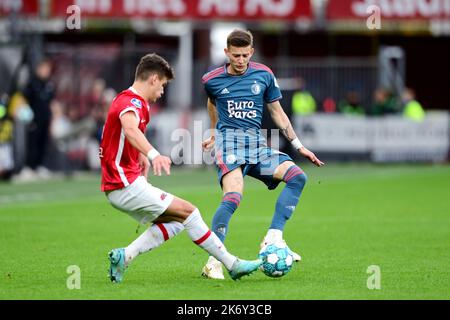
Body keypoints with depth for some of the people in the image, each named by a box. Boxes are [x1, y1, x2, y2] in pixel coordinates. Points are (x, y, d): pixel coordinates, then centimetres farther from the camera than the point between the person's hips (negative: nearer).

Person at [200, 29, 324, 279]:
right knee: (233, 197, -27)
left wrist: (299, 146, 11)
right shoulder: (212, 80, 3)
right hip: (229, 141, -4)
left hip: (257, 144, 4)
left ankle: (273, 238, -18)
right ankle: (213, 262, -23)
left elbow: (277, 113, 15)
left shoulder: (264, 75, 7)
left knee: (297, 176, -18)